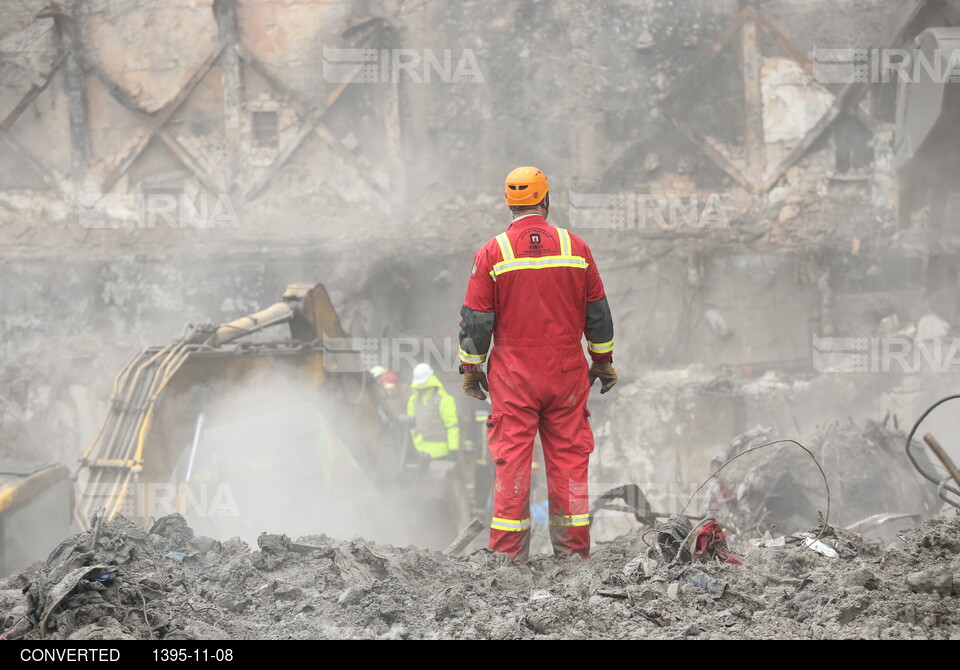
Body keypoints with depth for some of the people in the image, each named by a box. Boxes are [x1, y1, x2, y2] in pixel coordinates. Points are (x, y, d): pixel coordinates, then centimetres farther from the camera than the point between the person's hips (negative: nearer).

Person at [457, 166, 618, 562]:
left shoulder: (492, 253, -4)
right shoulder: (576, 248, 2)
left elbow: (476, 319, -2)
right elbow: (598, 312, 9)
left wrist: (471, 369, 9)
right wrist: (603, 361, 19)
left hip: (513, 375, -2)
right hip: (567, 373, 2)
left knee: (512, 460, 1)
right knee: (569, 459, 6)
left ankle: (508, 553, 0)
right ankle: (573, 550, 7)